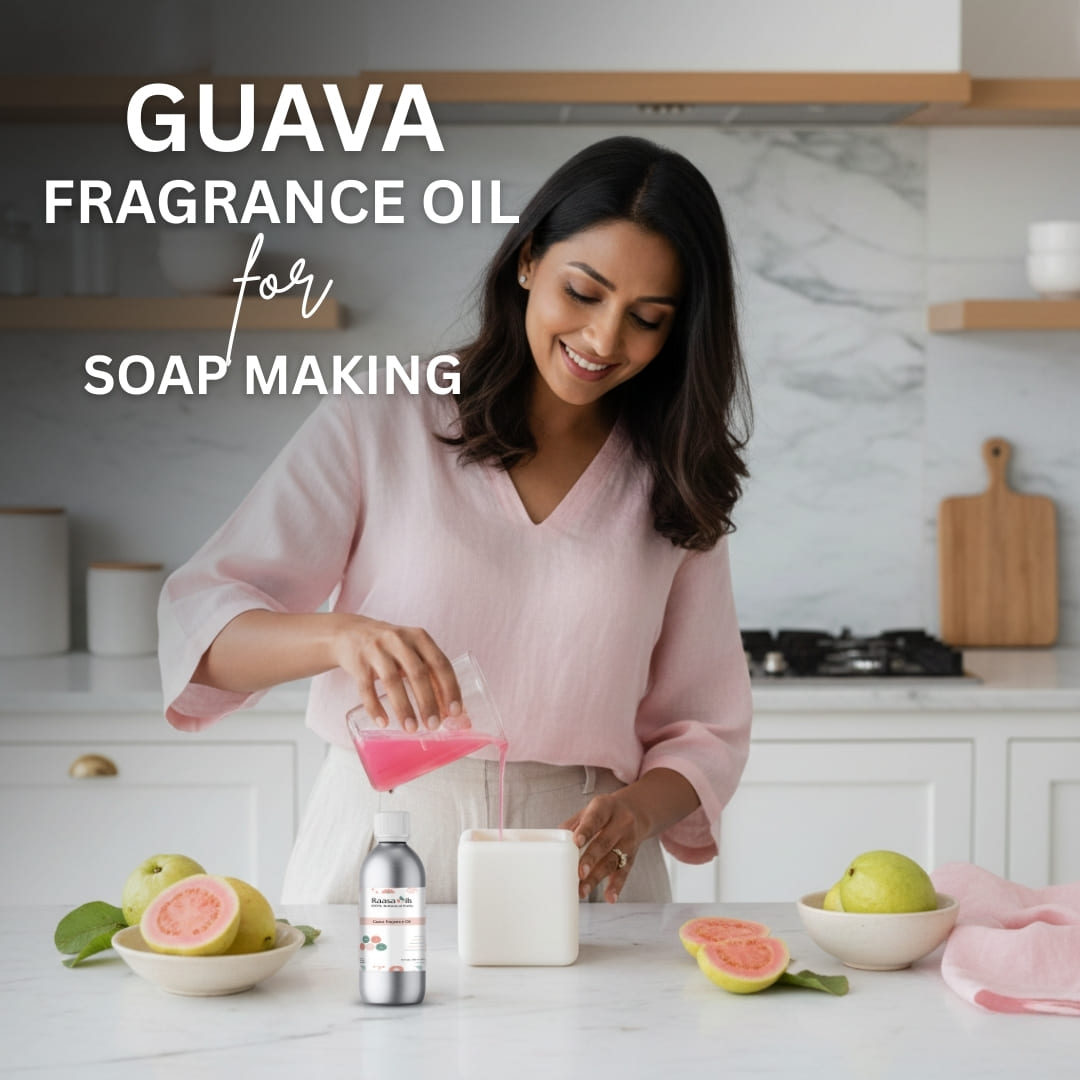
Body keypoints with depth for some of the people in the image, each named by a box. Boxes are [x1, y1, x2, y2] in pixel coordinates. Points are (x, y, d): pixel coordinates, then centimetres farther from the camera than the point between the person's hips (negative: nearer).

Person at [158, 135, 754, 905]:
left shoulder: (674, 487, 13)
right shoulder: (379, 426, 5)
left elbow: (704, 731, 14)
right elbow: (199, 623, -2)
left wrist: (637, 810, -8)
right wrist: (341, 635, -22)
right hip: (380, 860, -2)